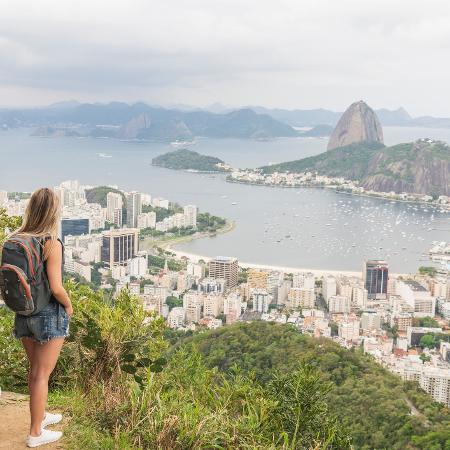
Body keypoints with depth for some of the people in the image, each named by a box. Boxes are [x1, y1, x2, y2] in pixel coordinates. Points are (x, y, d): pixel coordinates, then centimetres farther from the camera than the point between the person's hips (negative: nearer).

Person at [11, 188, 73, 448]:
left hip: (24, 313, 6)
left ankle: (40, 416, 40)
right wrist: (69, 306, -4)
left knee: (36, 369, 23)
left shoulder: (16, 240, -3)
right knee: (42, 374, 6)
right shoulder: (52, 244, -21)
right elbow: (56, 288, -22)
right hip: (49, 314, -6)